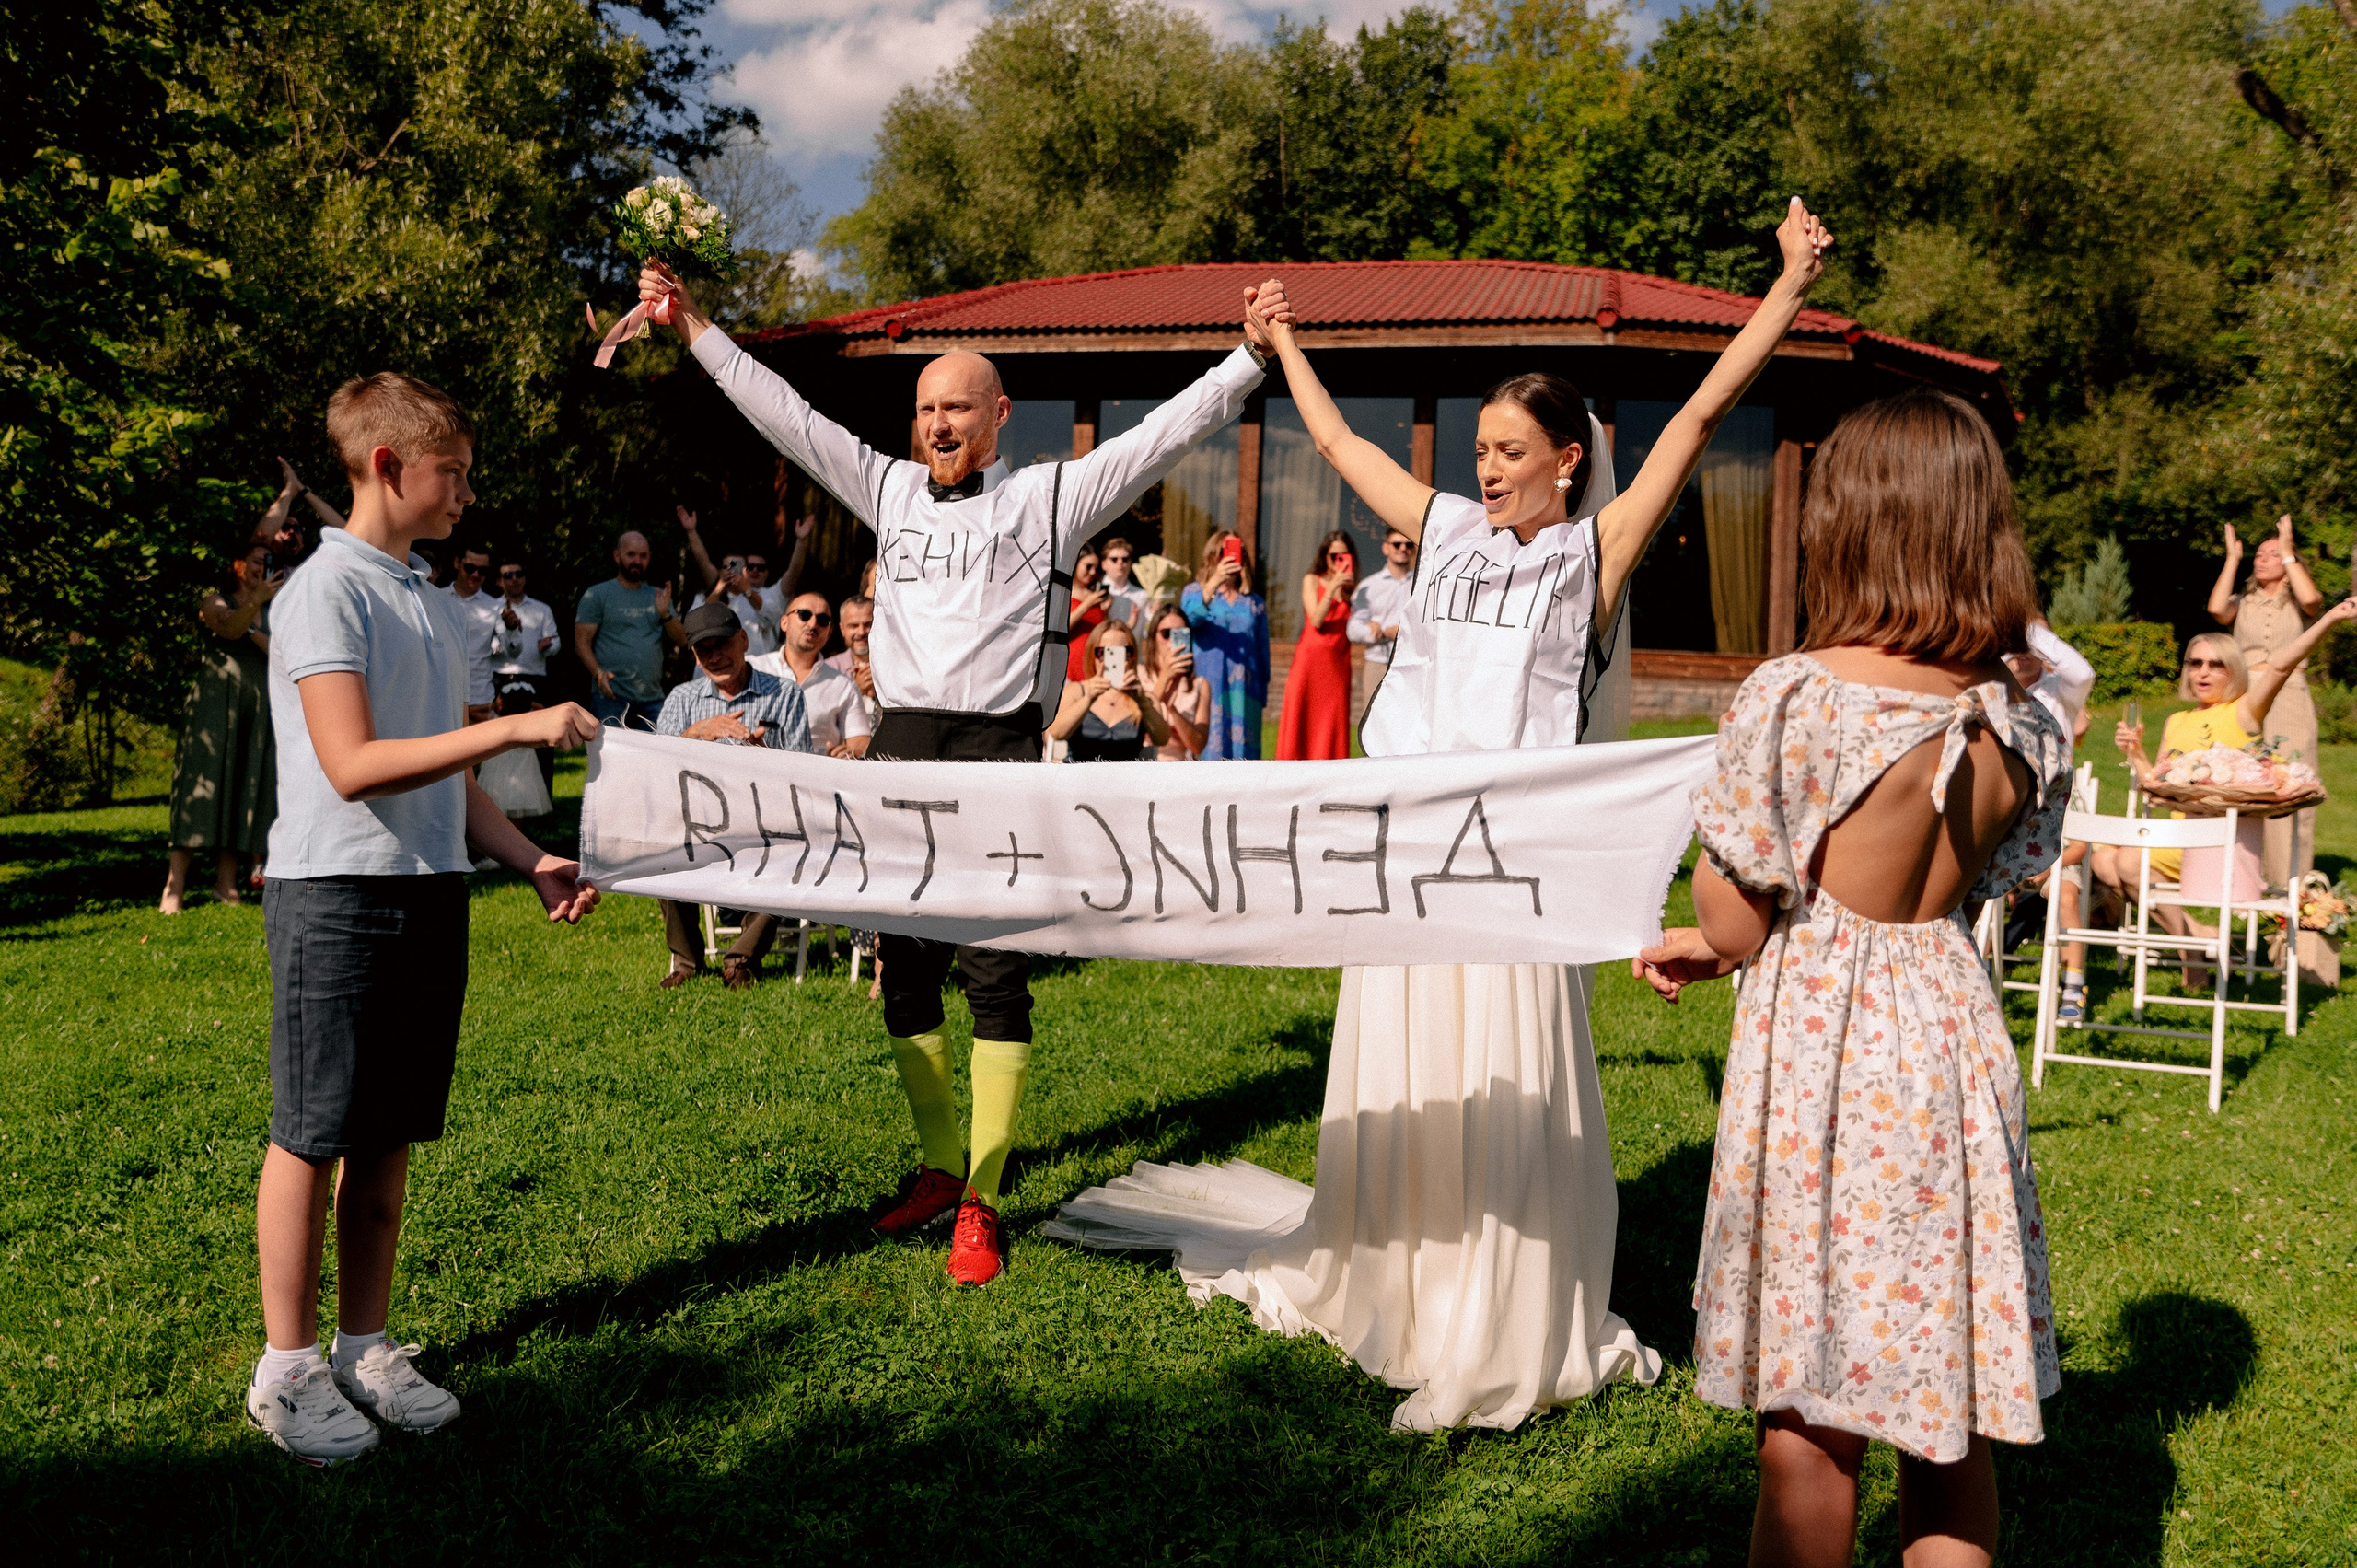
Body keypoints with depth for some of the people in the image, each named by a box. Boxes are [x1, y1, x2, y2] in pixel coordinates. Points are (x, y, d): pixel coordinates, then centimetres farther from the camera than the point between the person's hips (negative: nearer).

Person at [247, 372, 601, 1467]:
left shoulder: (435, 608, 15)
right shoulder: (324, 592, -10)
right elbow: (355, 765, -19)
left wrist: (531, 861, 8)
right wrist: (516, 728, -22)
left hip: (429, 895, 7)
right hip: (336, 893, -7)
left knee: (388, 1135, 11)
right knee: (311, 1136, 1)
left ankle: (366, 1351, 21)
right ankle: (287, 1368, 12)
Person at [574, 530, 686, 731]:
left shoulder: (658, 596, 17)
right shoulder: (597, 594, 5)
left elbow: (682, 641, 11)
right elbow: (582, 642, -2)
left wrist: (665, 614, -7)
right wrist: (598, 673, -20)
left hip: (653, 698, 4)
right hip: (612, 697, -4)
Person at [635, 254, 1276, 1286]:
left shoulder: (1049, 497, 2)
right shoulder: (888, 489, 14)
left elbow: (1163, 433, -3)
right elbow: (784, 415, 15)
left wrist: (1251, 354, -12)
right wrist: (694, 328, 14)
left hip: (1001, 757, -4)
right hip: (901, 751, 5)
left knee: (997, 978, -3)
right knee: (906, 974, 10)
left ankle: (981, 1200, 5)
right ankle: (939, 1166, 26)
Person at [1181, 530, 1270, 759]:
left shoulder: (1254, 603, 13)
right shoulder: (1194, 592, 6)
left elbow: (1263, 652, 15)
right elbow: (1191, 617, -18)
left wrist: (1262, 695, 10)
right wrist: (1214, 583, -33)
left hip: (1244, 691, 3)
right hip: (1207, 688, -3)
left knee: (1241, 748, 0)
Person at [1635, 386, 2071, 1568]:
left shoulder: (1793, 697, -18)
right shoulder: (2018, 727, -1)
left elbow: (1735, 921, -13)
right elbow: (1947, 891, 9)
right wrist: (1711, 950, 14)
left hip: (1817, 1043, -5)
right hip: (1951, 1037, 5)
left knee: (1807, 1424, 8)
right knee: (1947, 1423, 17)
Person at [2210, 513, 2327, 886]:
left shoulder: (2297, 603, 12)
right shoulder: (2243, 603, 16)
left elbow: (2311, 599, -12)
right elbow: (2216, 608, -6)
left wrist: (2288, 552, -3)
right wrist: (2232, 559, 1)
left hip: (2289, 698, -1)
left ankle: (2292, 883, -5)